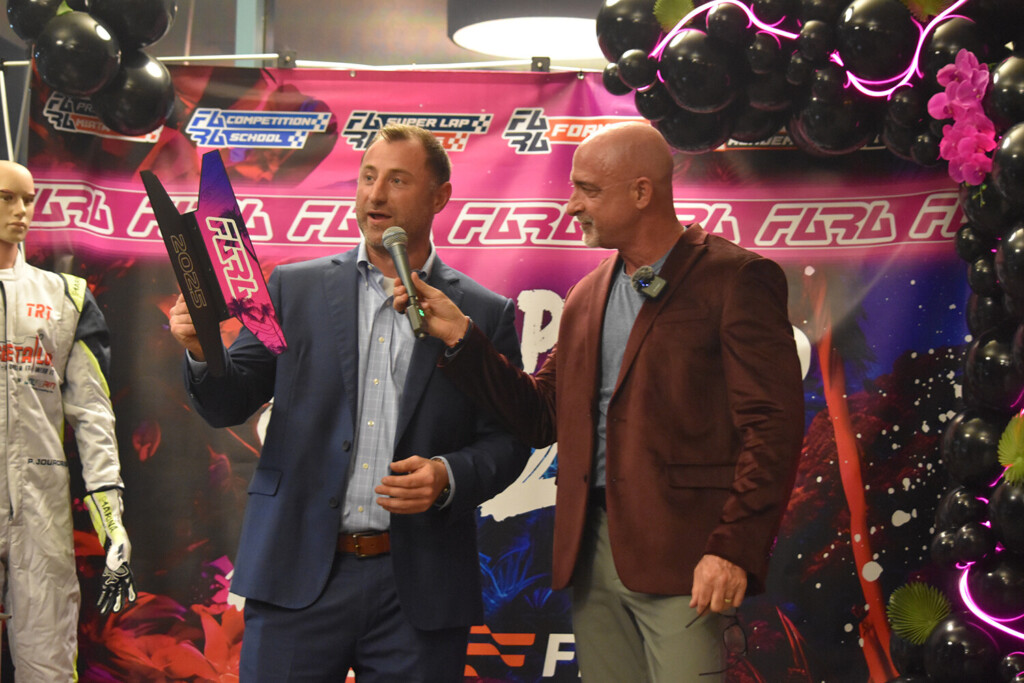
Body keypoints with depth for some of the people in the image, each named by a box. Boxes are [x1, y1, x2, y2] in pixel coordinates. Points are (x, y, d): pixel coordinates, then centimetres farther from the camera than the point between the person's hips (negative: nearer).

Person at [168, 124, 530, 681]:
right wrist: (202, 350, -15)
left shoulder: (486, 314, 5)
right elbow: (229, 405, 5)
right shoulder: (293, 289, 7)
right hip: (299, 576, 0)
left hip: (420, 589, 0)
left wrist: (448, 477, -14)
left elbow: (506, 440, 5)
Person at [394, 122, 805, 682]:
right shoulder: (586, 297, 18)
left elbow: (772, 425, -11)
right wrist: (460, 337, 5)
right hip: (592, 551, 7)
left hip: (680, 554, -6)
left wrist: (734, 549, -19)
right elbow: (540, 416, 14)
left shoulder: (734, 279, -5)